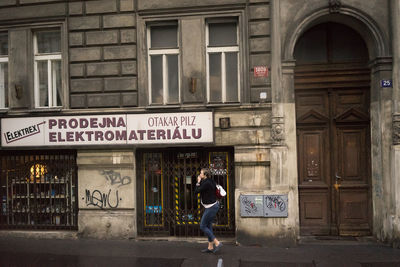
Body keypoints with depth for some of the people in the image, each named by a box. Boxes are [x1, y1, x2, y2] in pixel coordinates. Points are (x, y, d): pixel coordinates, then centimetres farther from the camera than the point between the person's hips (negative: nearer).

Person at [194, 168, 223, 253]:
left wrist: (198, 182, -4)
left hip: (211, 207, -10)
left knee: (202, 226, -1)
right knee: (208, 226, 14)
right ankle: (210, 247, 19)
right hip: (213, 206, 10)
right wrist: (199, 182, 7)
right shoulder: (209, 182, 9)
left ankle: (217, 243, -1)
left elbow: (196, 191, -16)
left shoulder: (206, 183, -20)